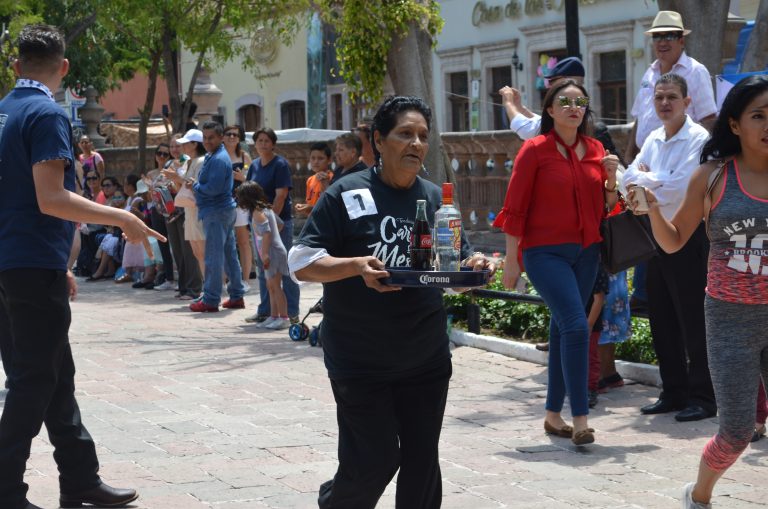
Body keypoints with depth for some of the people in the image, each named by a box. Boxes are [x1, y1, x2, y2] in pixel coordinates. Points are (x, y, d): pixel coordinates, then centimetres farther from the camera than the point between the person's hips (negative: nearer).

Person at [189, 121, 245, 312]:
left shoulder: (218, 159, -16)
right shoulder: (212, 156, 17)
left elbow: (214, 188, -23)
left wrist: (196, 186, -8)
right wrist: (198, 186, 1)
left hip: (216, 212, -11)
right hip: (226, 210, 11)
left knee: (213, 257, -7)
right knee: (229, 255, 13)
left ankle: (211, 300, -4)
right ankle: (237, 296, 18)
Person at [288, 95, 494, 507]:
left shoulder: (436, 198, 8)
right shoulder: (347, 195, -7)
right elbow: (301, 263, -10)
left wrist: (472, 267, -10)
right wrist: (356, 265, -26)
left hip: (426, 360, 5)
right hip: (361, 362, -4)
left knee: (422, 462, 7)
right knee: (375, 460, -3)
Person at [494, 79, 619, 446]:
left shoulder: (595, 150, 9)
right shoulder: (535, 150, -7)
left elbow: (606, 206, 14)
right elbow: (515, 207, -6)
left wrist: (611, 179, -6)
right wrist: (511, 259, -8)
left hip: (586, 251, 6)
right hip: (546, 251, -6)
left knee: (562, 328, 12)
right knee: (576, 325, -17)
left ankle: (553, 415, 20)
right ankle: (580, 419, -14)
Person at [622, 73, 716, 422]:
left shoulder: (698, 138, -11)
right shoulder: (654, 139, 12)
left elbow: (678, 188, -20)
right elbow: (630, 177, 4)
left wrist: (644, 186, -7)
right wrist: (657, 180, -13)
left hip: (688, 238, -8)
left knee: (693, 321, -4)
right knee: (662, 320, 12)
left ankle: (702, 397, 3)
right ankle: (674, 393, 22)